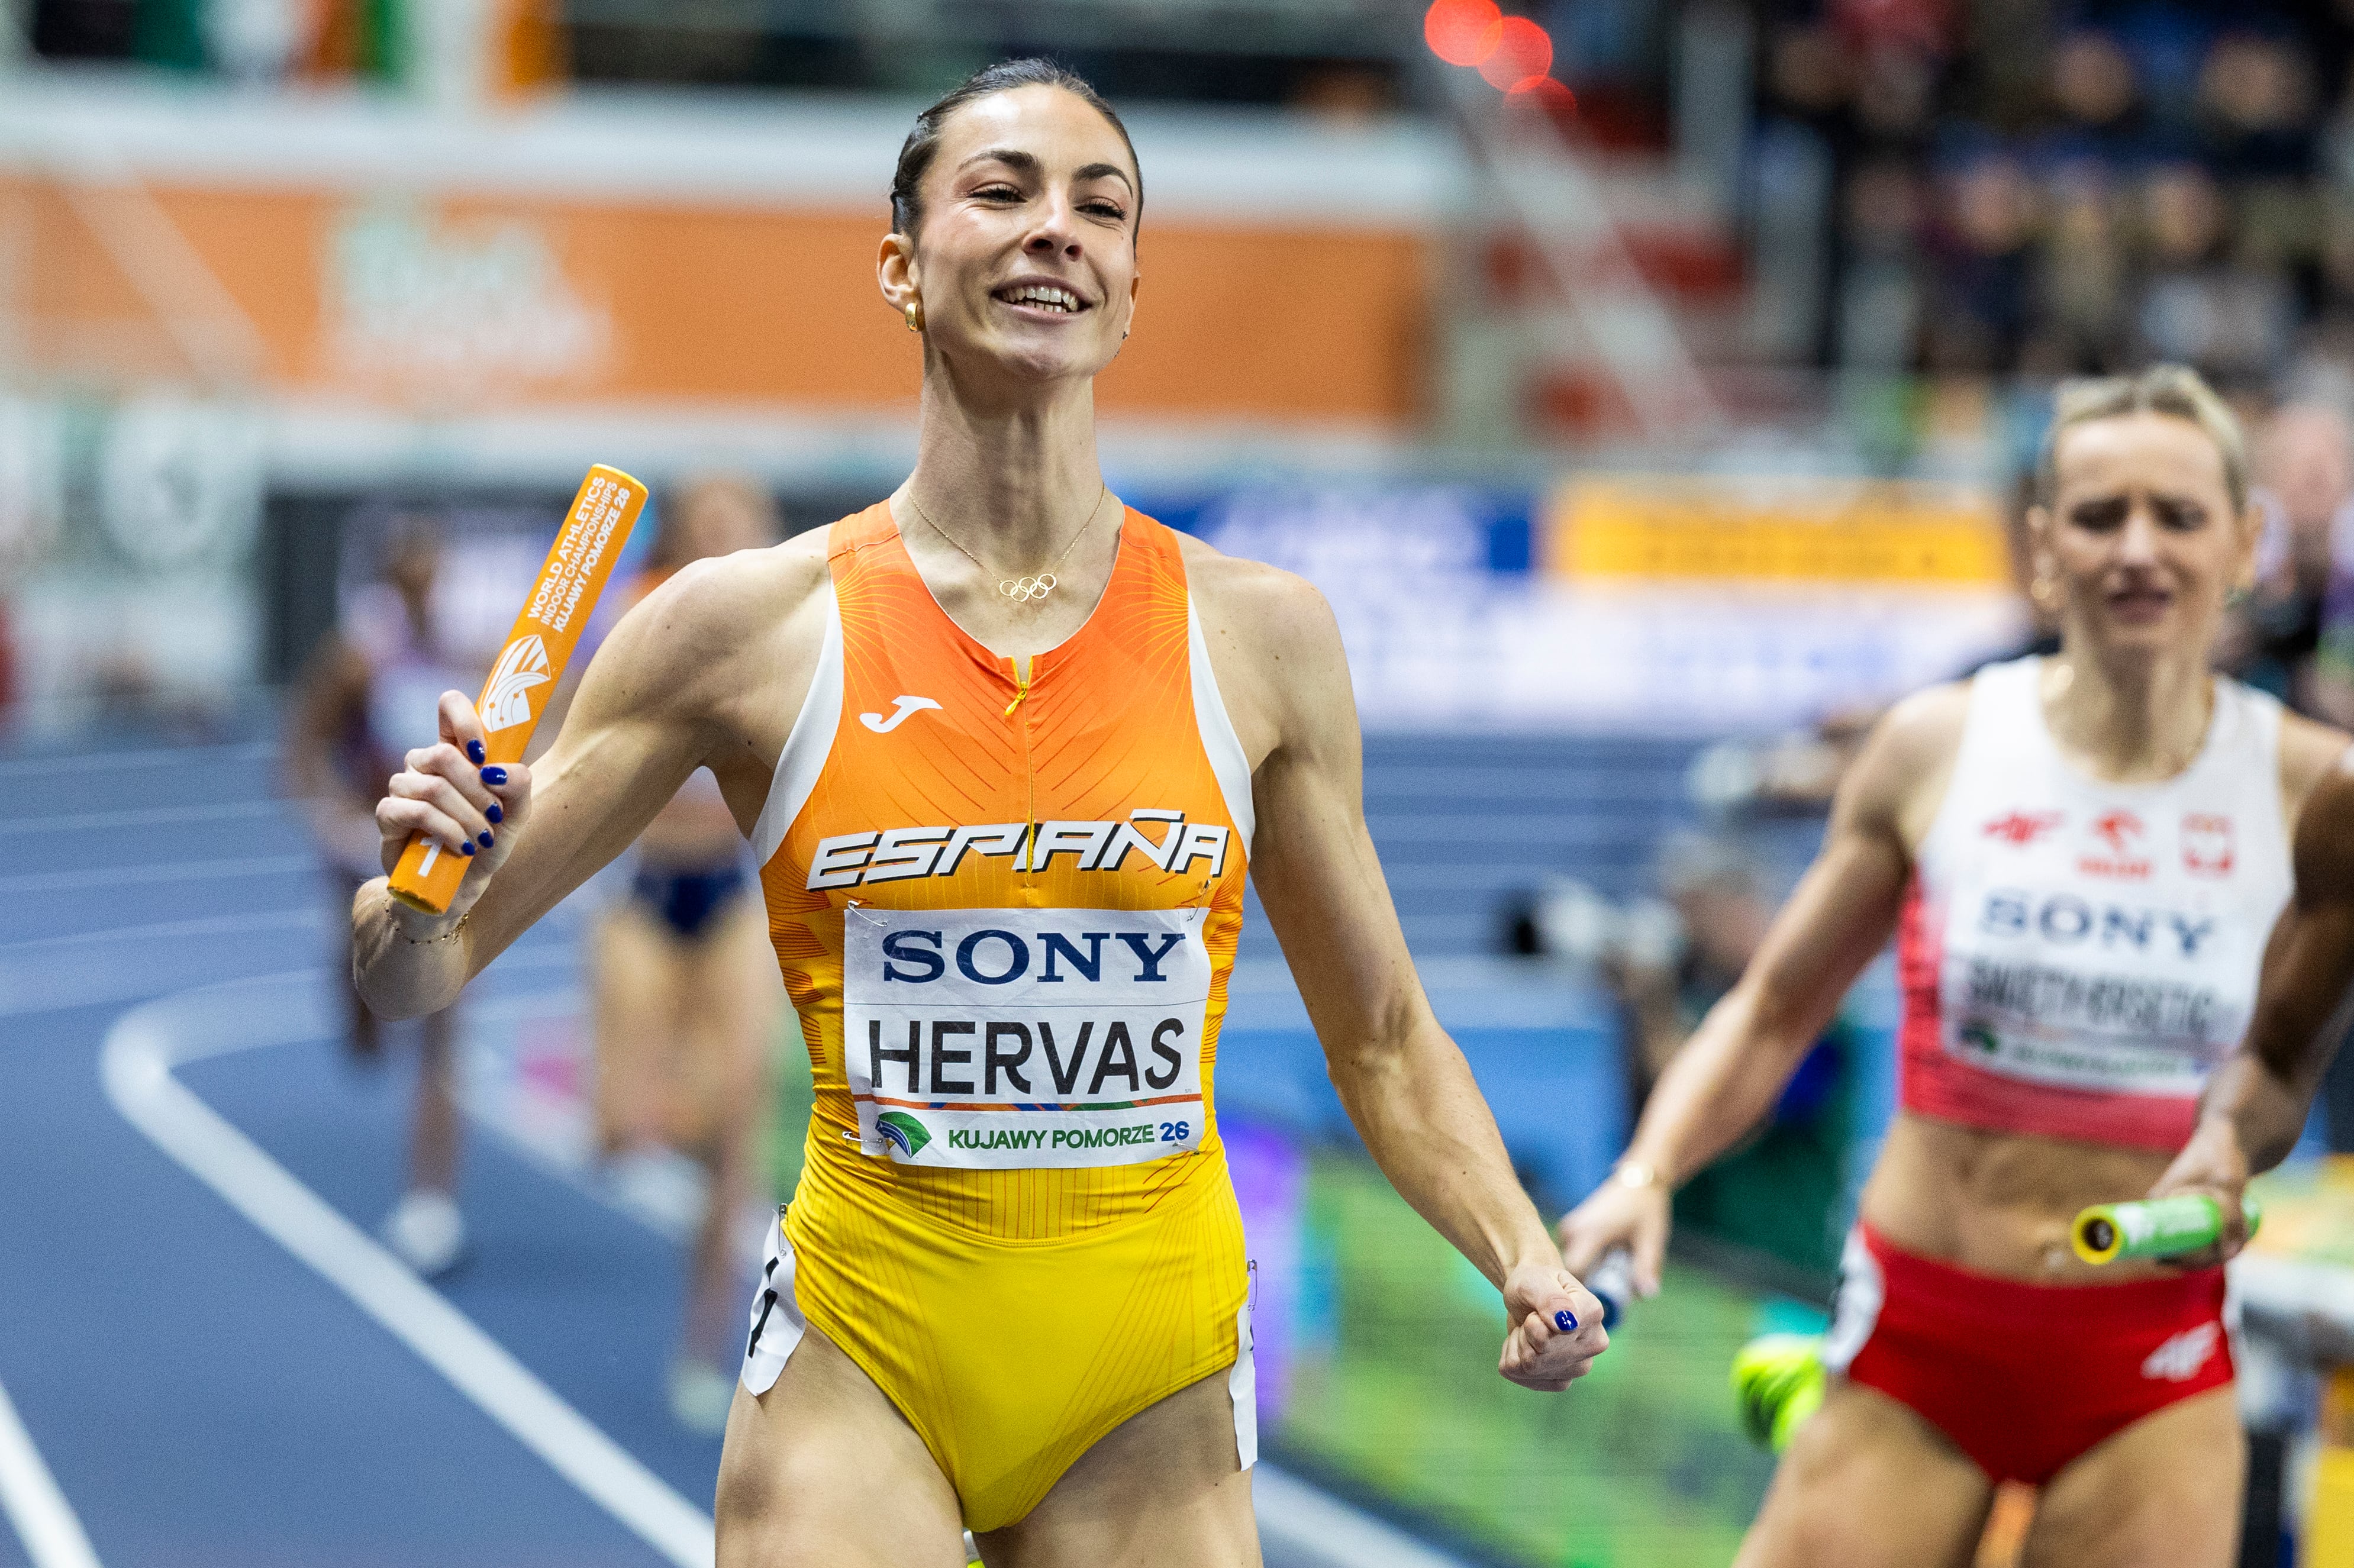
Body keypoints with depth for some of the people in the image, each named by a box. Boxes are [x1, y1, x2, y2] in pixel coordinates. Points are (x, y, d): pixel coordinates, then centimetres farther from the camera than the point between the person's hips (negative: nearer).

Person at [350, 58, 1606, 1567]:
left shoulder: (1258, 633, 1)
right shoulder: (747, 626, -3)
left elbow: (1383, 1041, 10)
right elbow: (421, 973, 2)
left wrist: (1524, 1255, -6)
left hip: (1151, 1386, 1)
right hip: (860, 1365, -1)